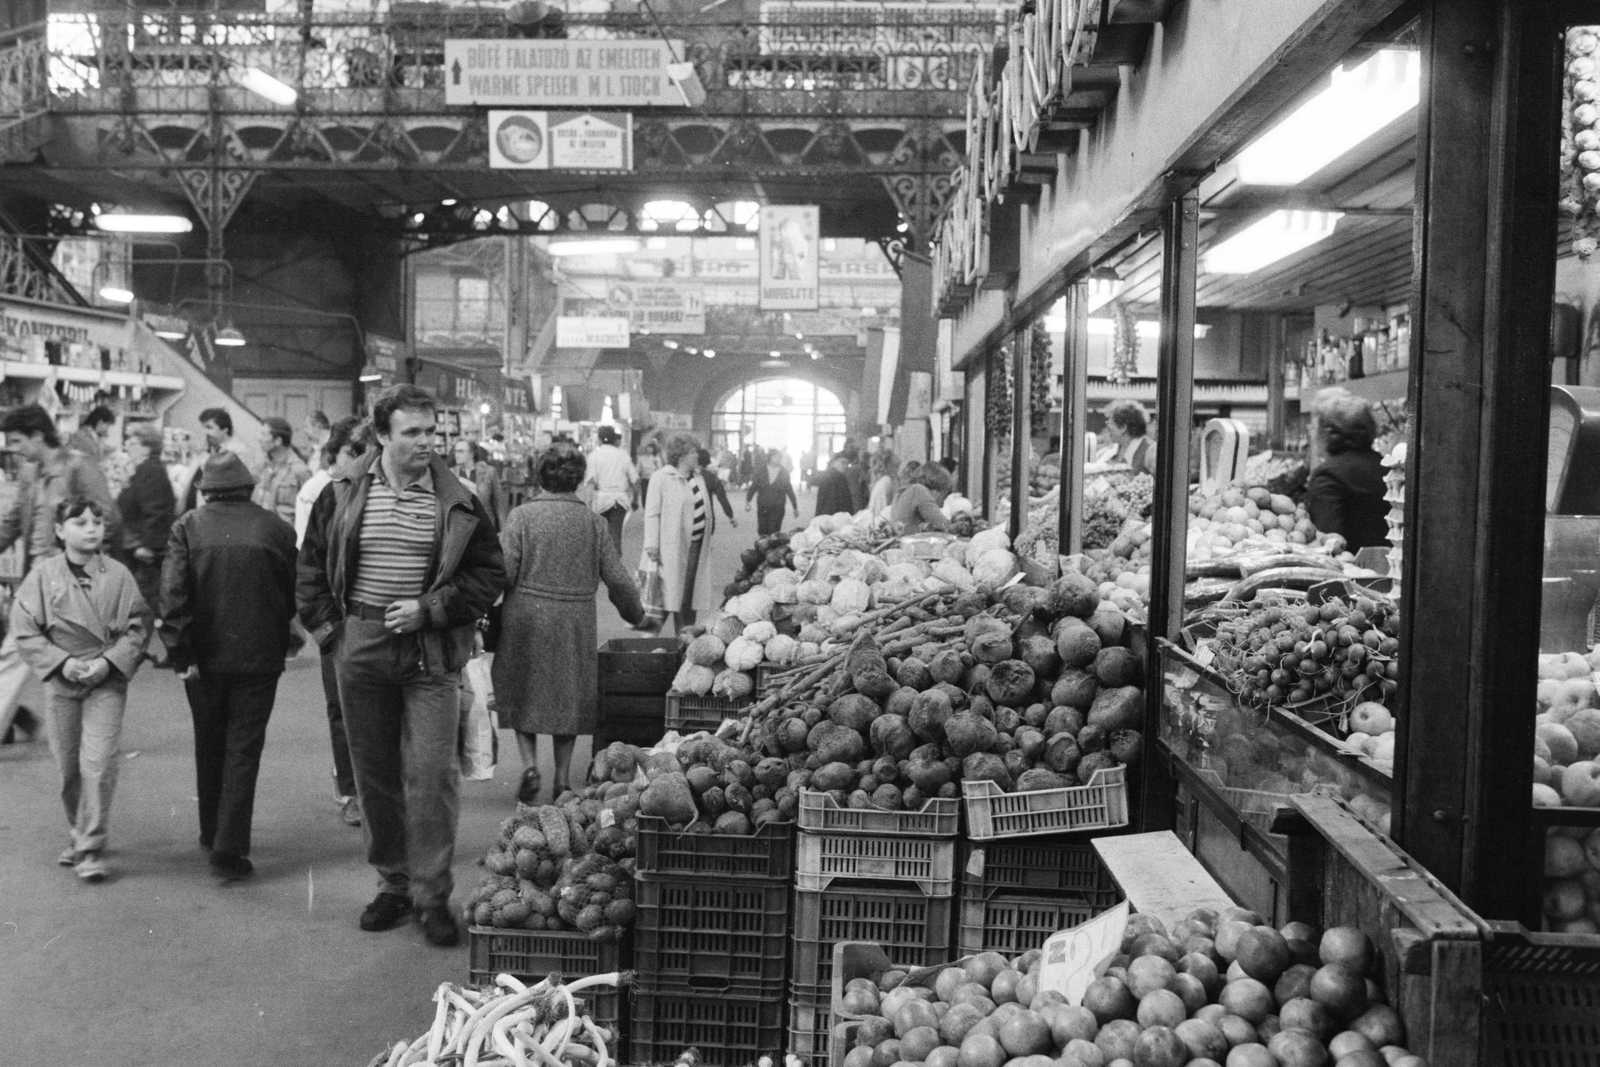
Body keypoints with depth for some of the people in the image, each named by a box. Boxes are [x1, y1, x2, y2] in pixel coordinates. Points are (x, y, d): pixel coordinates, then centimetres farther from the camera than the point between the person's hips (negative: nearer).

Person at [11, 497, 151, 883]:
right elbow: (25, 631, 0)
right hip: (61, 682, 2)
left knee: (98, 763, -10)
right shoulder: (42, 576, 0)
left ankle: (90, 849, -3)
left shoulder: (118, 575, -3)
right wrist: (62, 663, -10)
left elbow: (138, 627, -1)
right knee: (68, 765, 10)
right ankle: (79, 834, 30)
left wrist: (109, 661, -13)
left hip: (107, 682, -2)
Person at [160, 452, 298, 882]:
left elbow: (173, 595, -12)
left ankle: (212, 833, 32)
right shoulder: (276, 529, -3)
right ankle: (229, 847, -2)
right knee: (244, 749, 3)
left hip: (204, 655, 1)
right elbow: (295, 594, 2)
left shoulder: (187, 528, -4)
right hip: (259, 657, -1)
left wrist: (180, 652, -10)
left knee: (210, 747, 18)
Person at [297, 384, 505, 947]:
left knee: (431, 774, -5)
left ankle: (432, 895, 7)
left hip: (430, 652, -2)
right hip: (361, 650, 2)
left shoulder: (458, 502, -3)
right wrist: (327, 628, 4)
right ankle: (392, 883, 26)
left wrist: (430, 609, -9)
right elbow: (311, 566, 11)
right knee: (374, 773, 11)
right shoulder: (343, 493, 2)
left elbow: (490, 573, 0)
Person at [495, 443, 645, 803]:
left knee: (523, 693, 15)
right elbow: (616, 578, 1)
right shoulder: (594, 522, -1)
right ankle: (562, 777, 17)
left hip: (526, 617, -1)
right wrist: (636, 613, 17)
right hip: (575, 622, 1)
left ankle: (529, 763, 1)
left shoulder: (522, 516, -6)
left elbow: (504, 572, -11)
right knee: (569, 696, 14)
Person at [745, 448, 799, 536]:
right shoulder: (760, 471, 1)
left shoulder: (784, 473, 1)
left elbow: (790, 491, 7)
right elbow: (753, 487, 6)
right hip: (762, 508, 1)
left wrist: (795, 508, 10)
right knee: (762, 531, 3)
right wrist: (747, 501, 0)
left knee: (773, 533, -5)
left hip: (777, 509, -1)